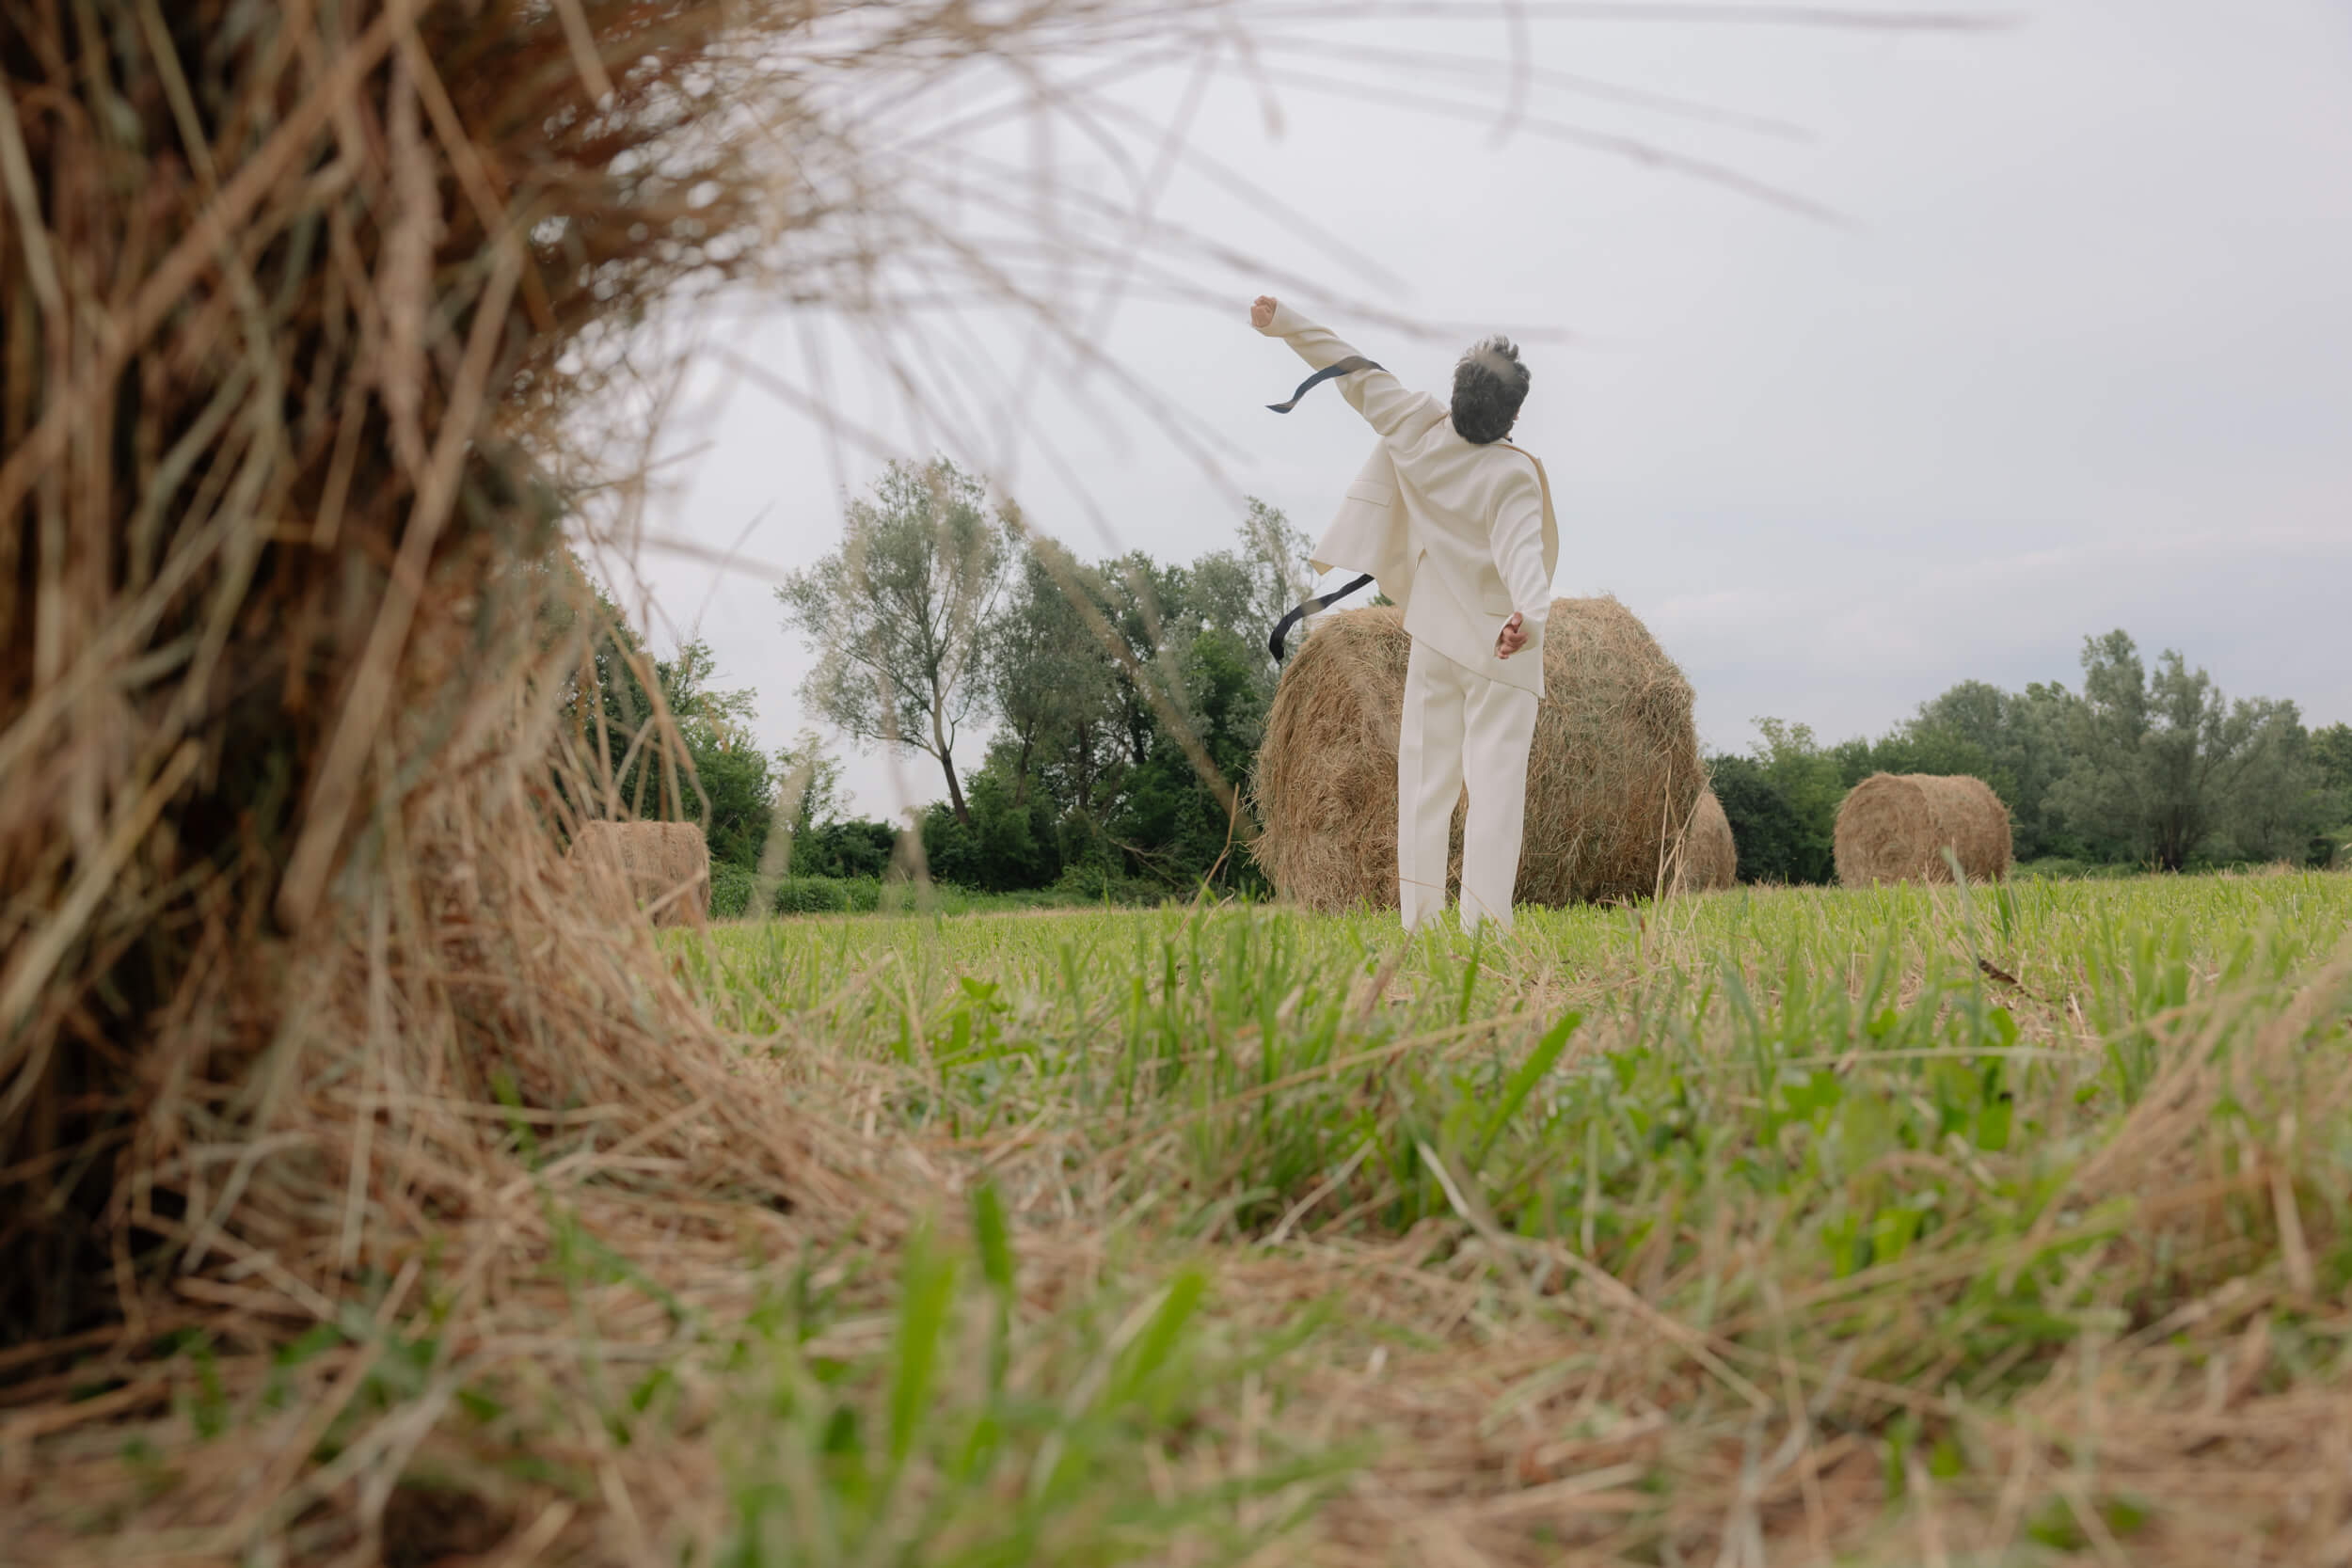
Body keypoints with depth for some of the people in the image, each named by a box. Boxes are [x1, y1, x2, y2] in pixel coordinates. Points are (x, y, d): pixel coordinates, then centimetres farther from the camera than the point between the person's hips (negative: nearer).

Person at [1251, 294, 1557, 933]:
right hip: (1498, 646, -5)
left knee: (1426, 778, 7)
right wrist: (1530, 615, -48)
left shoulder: (1418, 429, -5)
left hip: (1435, 636, 5)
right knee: (1495, 778, -5)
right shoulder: (1514, 477, -17)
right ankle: (1484, 925, -10)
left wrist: (1285, 321, 15)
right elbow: (1520, 549, -33)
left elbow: (1357, 374, 6)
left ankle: (1419, 920, 6)